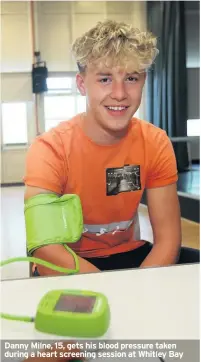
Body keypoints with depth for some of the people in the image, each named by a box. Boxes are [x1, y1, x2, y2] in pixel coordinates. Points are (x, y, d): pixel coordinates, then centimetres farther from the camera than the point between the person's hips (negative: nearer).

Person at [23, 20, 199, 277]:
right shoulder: (50, 148, -19)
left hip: (128, 255, 3)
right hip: (67, 264, -2)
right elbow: (42, 245, -28)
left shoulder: (156, 143, -10)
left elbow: (168, 236, -12)